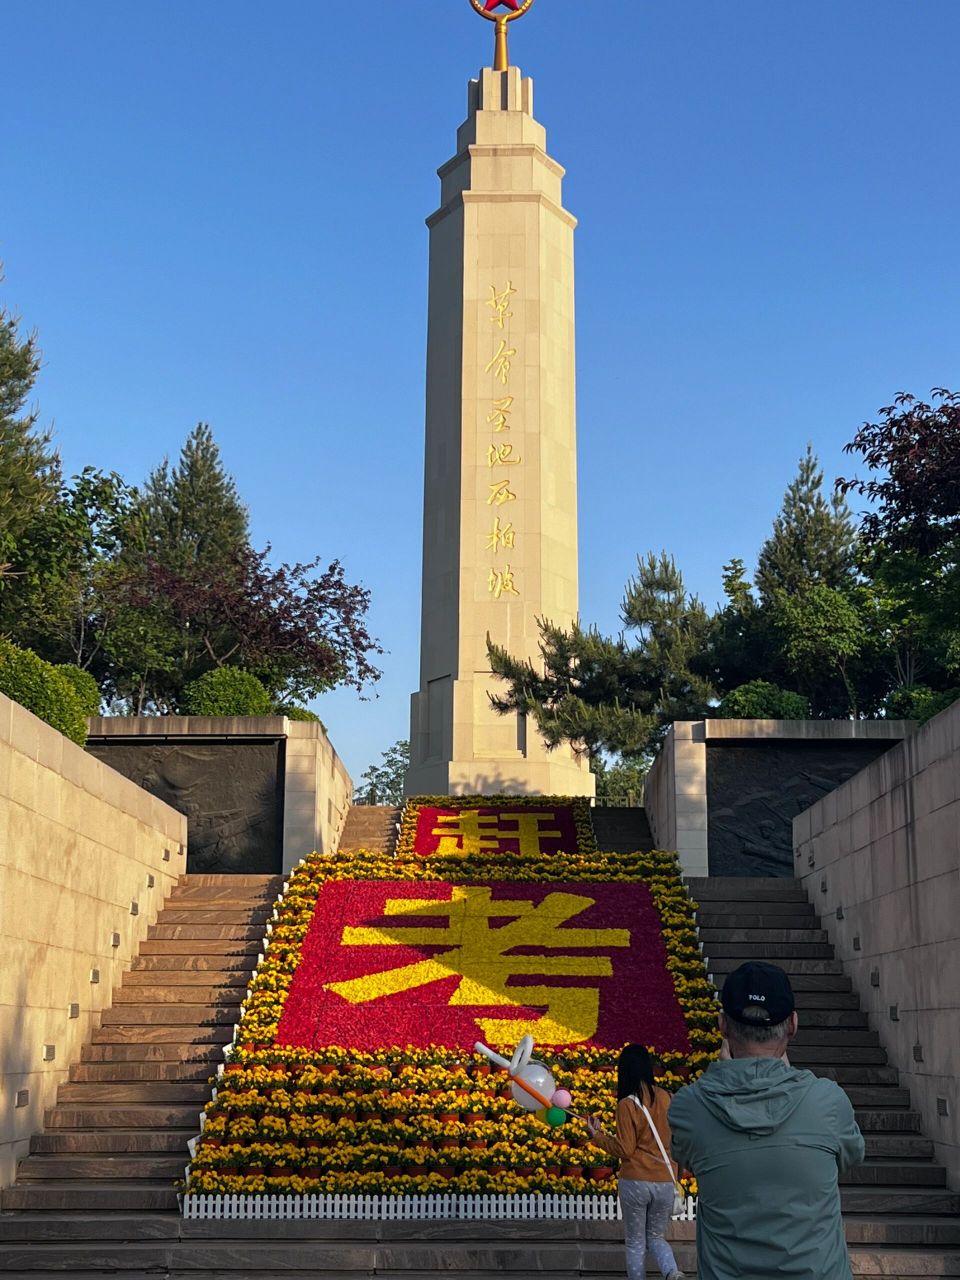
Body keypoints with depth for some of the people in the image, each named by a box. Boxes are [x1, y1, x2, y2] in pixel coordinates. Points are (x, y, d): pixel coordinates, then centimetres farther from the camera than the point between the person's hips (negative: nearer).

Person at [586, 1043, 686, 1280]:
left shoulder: (627, 1104, -12)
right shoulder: (666, 1098, 2)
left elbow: (625, 1150, -10)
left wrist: (597, 1135, 1)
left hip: (635, 1182, -4)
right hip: (666, 1182, 4)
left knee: (635, 1242, 14)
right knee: (655, 1237, 20)